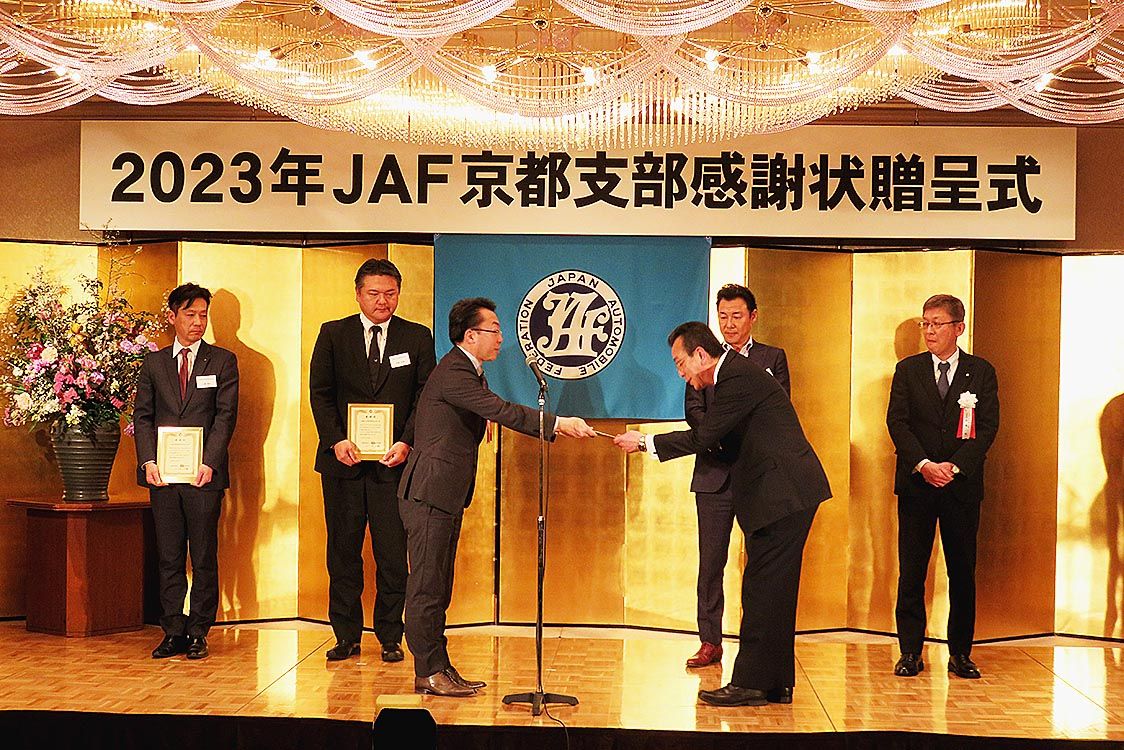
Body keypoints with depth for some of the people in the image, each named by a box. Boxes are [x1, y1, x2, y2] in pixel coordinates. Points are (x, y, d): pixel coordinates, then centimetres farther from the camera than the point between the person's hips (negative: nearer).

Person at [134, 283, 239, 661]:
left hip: (203, 473, -2)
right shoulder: (153, 363, 13)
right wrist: (148, 460, -7)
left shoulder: (222, 361, 6)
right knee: (168, 557, 5)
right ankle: (173, 631, 11)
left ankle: (198, 633, 7)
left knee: (204, 557, 1)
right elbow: (142, 415, 8)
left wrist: (209, 462, -13)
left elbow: (226, 415, -2)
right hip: (163, 473, 2)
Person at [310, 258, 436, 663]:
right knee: (342, 551, 6)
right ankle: (346, 636, 15)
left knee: (393, 554, 1)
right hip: (343, 459, 1)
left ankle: (390, 637, 12)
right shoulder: (333, 335, 7)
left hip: (394, 460, -1)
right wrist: (336, 440, -10)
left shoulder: (417, 338, 6)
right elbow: (320, 393, 4)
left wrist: (406, 442, -11)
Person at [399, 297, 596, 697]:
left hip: (447, 496, 11)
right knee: (427, 584, -4)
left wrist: (556, 425, 6)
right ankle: (427, 672, 1)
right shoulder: (453, 372, -17)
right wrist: (558, 422, -26)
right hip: (429, 493, -11)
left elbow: (498, 412, 16)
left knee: (439, 585, 13)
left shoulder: (470, 372, 18)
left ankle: (440, 667, 19)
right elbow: (500, 410, -26)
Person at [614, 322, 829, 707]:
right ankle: (777, 683, 20)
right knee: (773, 591, 13)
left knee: (763, 590, -7)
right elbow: (712, 437, 18)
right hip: (783, 493, 11)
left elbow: (703, 437, -18)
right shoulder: (737, 373, 18)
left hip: (784, 493, -11)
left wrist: (644, 442, -11)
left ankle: (750, 683, -2)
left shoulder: (738, 378, -15)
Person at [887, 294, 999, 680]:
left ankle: (960, 654, 13)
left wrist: (955, 466, -13)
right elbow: (897, 421, -1)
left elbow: (988, 427, -1)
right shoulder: (908, 369, 7)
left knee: (963, 572, 4)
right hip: (916, 484, 0)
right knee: (911, 572, 1)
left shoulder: (981, 372, 5)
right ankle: (910, 652, 9)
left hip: (962, 484, 0)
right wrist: (923, 465, -14)